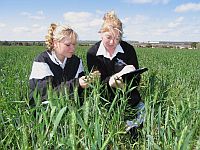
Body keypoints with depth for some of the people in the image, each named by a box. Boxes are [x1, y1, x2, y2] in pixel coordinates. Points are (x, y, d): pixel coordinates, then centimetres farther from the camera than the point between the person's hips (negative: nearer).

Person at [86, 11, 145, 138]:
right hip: (105, 97, 0)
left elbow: (137, 80, -3)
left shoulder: (129, 49, -4)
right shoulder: (92, 53, -5)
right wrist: (109, 82, -31)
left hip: (128, 97, 1)